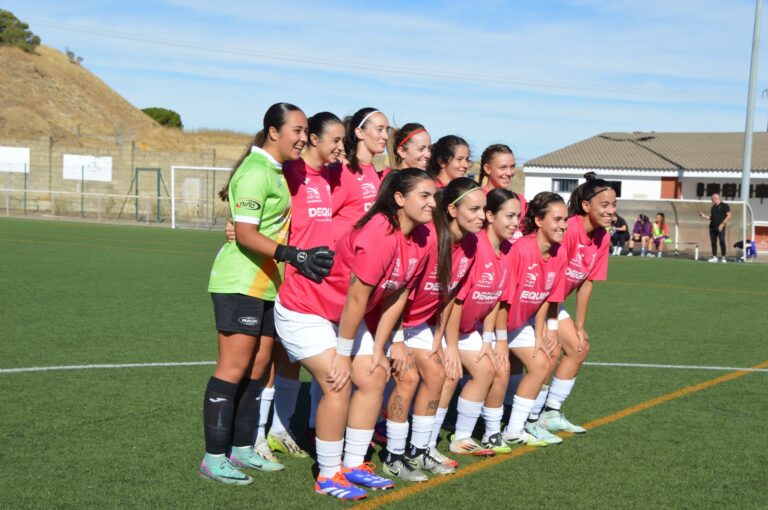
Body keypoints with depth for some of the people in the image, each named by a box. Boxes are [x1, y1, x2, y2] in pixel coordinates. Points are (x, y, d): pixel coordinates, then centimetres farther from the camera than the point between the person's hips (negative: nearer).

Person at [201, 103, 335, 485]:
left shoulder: (275, 171, 15)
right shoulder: (256, 172, -15)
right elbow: (245, 234, -21)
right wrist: (292, 255, -30)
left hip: (266, 285, 9)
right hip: (240, 284, -9)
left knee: (257, 368, 11)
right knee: (233, 369, -7)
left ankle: (242, 449, 20)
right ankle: (213, 458, -1)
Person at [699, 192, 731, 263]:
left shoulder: (724, 206, 0)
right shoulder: (713, 207, 20)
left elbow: (729, 216, -6)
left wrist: (722, 224, -14)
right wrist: (704, 216, 7)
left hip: (720, 227, -7)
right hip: (712, 227, 7)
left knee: (722, 241, -12)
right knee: (713, 242, 4)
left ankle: (723, 258, -9)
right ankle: (714, 257, 8)